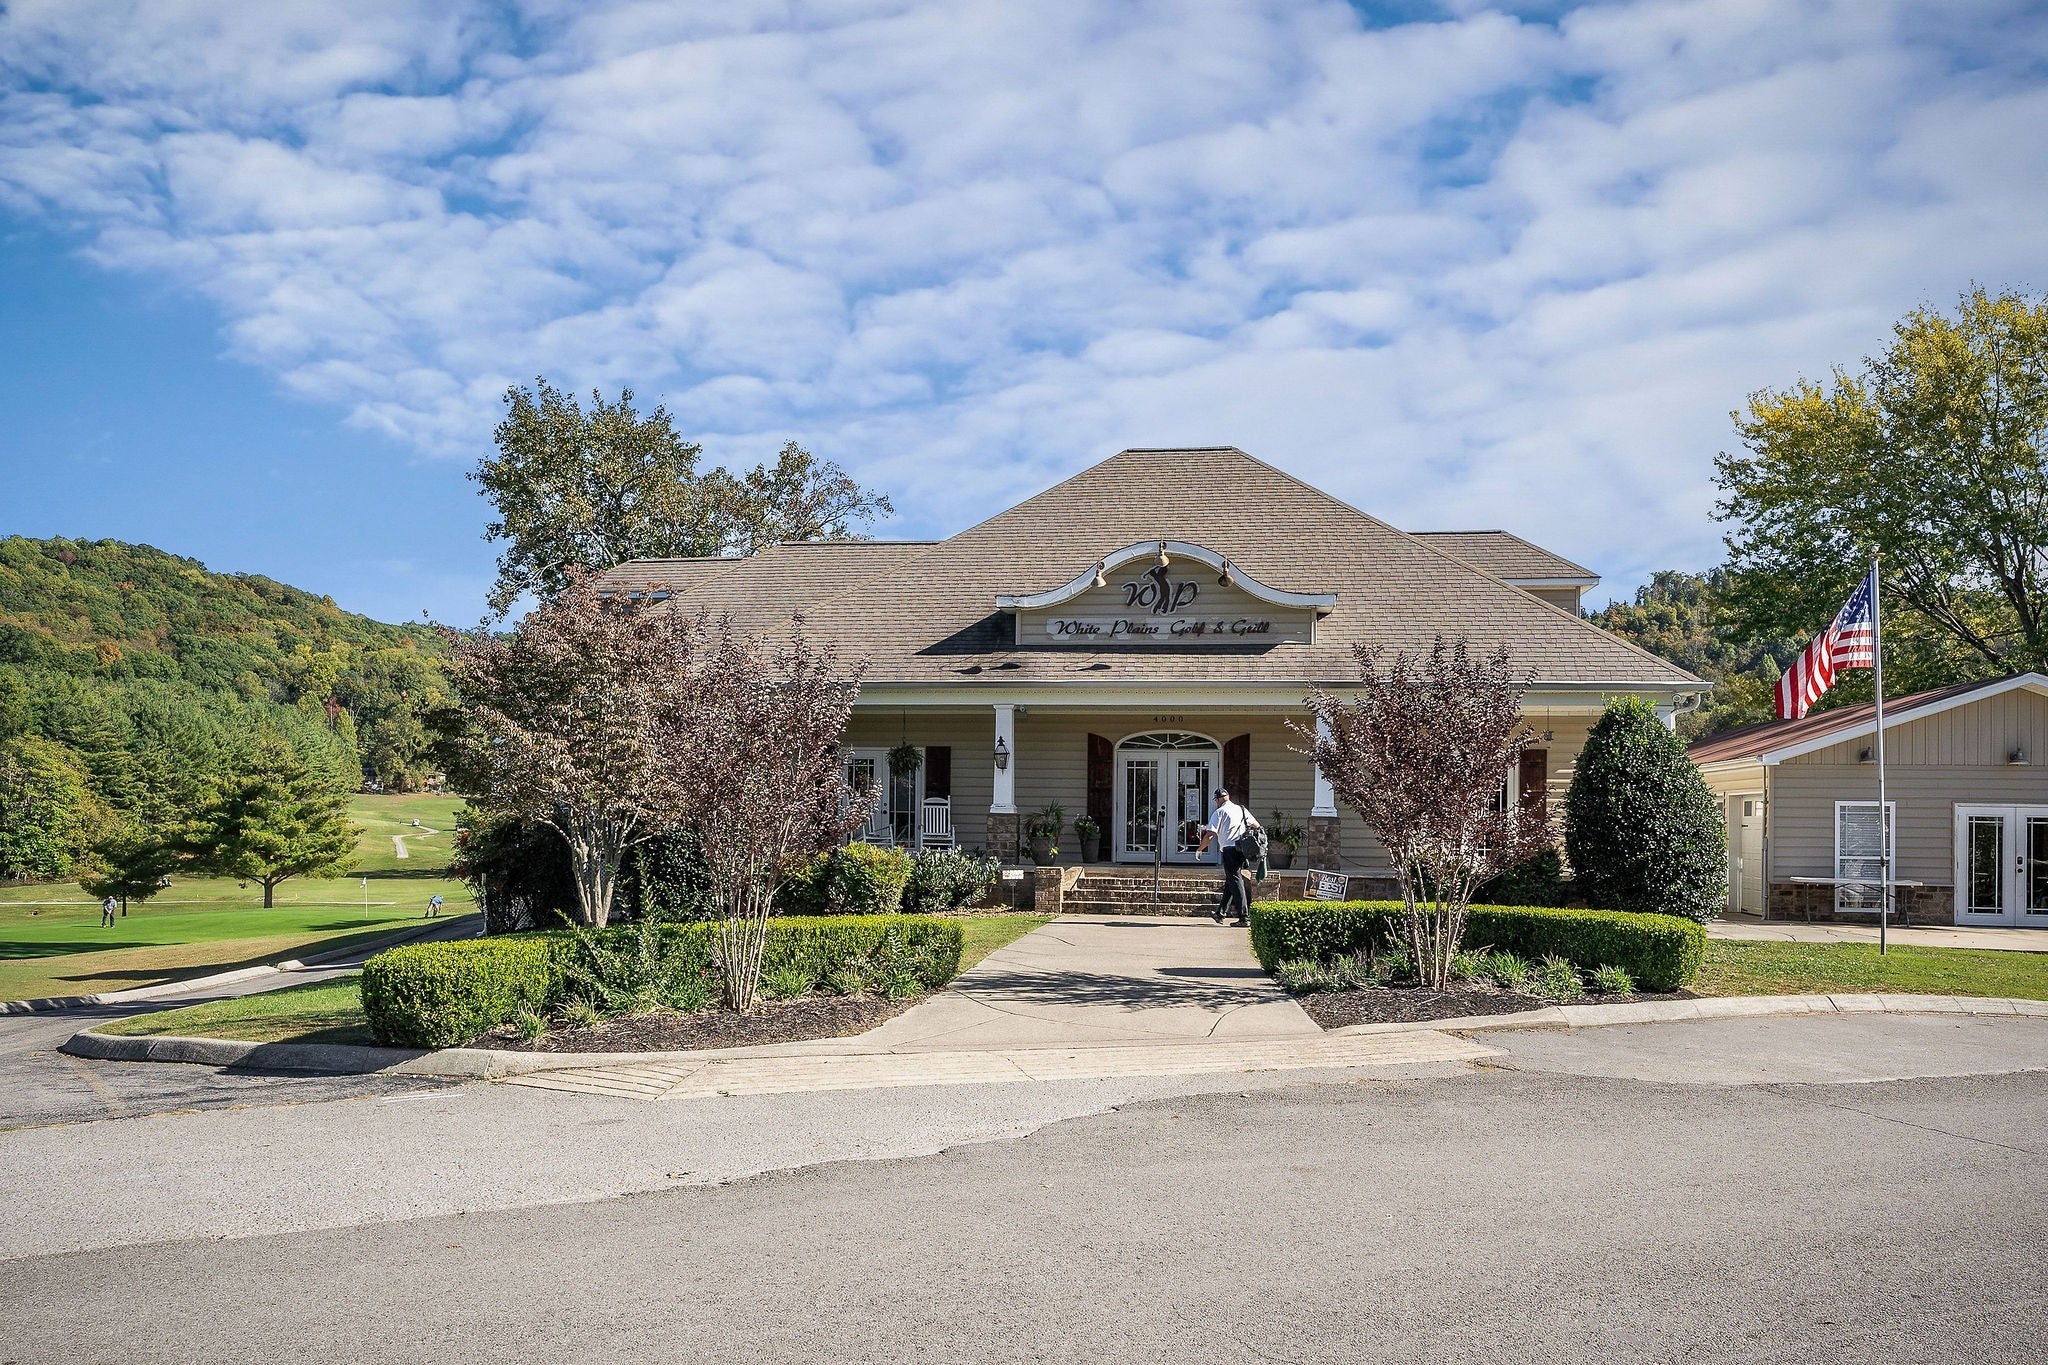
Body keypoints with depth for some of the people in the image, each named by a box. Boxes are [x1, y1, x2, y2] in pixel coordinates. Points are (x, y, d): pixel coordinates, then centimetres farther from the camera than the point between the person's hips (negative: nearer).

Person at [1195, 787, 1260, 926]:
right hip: (1242, 850, 6)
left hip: (1229, 850, -6)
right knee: (1230, 882, 15)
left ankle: (1244, 917, -9)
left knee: (1235, 882, -5)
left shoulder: (1219, 812, -2)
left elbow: (1210, 835, -7)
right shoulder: (1241, 809, 14)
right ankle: (1220, 914, 23)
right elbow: (1256, 826, 19)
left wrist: (1199, 849, 5)